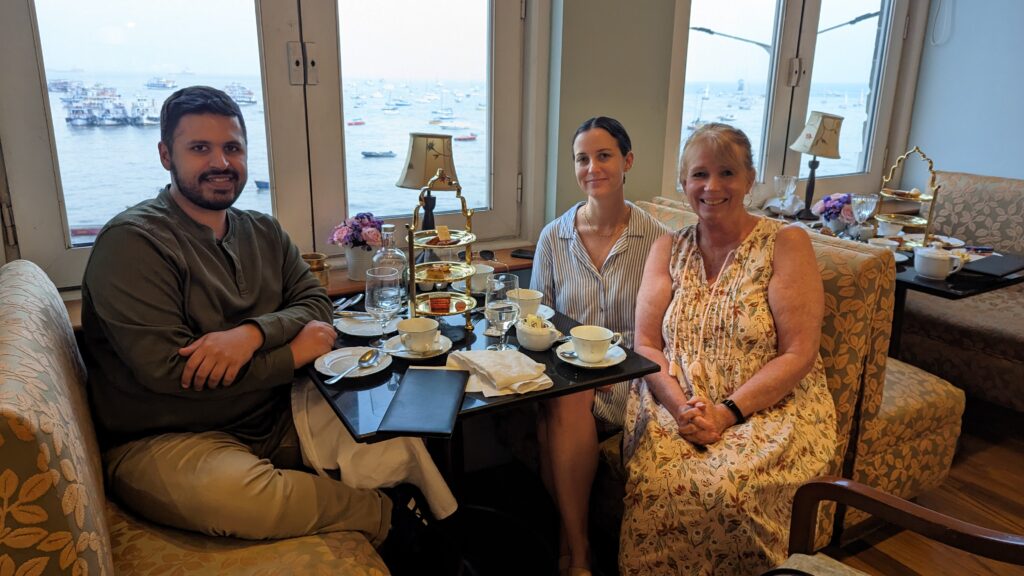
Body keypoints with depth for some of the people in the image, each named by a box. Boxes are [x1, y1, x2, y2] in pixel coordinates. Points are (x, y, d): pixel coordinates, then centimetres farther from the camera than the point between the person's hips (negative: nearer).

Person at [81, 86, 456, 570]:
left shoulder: (263, 232, 10)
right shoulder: (132, 241, -13)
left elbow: (316, 305, 2)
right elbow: (166, 369, -21)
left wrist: (254, 333, -22)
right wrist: (294, 353, -14)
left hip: (277, 417, 6)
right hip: (168, 440, -6)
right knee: (232, 491, -37)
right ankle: (387, 517, -15)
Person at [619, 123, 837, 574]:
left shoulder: (785, 244, -2)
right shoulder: (668, 249, 9)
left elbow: (798, 355, -8)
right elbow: (645, 345, 4)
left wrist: (727, 412, -17)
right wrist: (681, 406, -14)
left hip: (770, 408, -2)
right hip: (675, 406, 3)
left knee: (728, 490, -30)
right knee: (650, 486, -26)